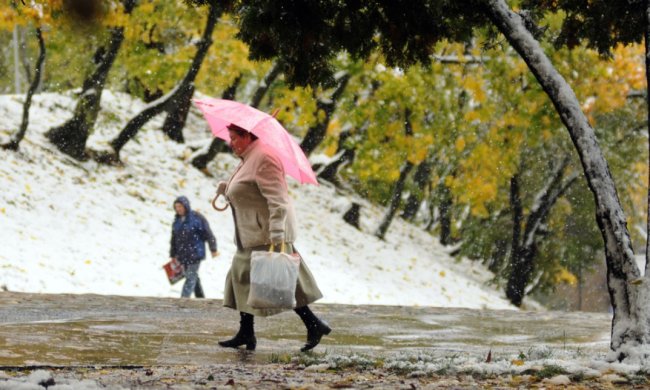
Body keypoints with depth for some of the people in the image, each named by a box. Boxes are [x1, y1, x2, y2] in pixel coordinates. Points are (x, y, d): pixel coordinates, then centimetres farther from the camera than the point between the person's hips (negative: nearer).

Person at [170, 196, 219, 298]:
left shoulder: (197, 217, -8)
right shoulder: (177, 220, 11)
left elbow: (208, 234, -6)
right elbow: (174, 239, 17)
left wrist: (213, 249, -6)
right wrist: (173, 255, 18)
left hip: (195, 253, -7)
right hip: (183, 254, 7)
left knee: (191, 276, -12)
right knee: (194, 278, 13)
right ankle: (201, 298, 22)